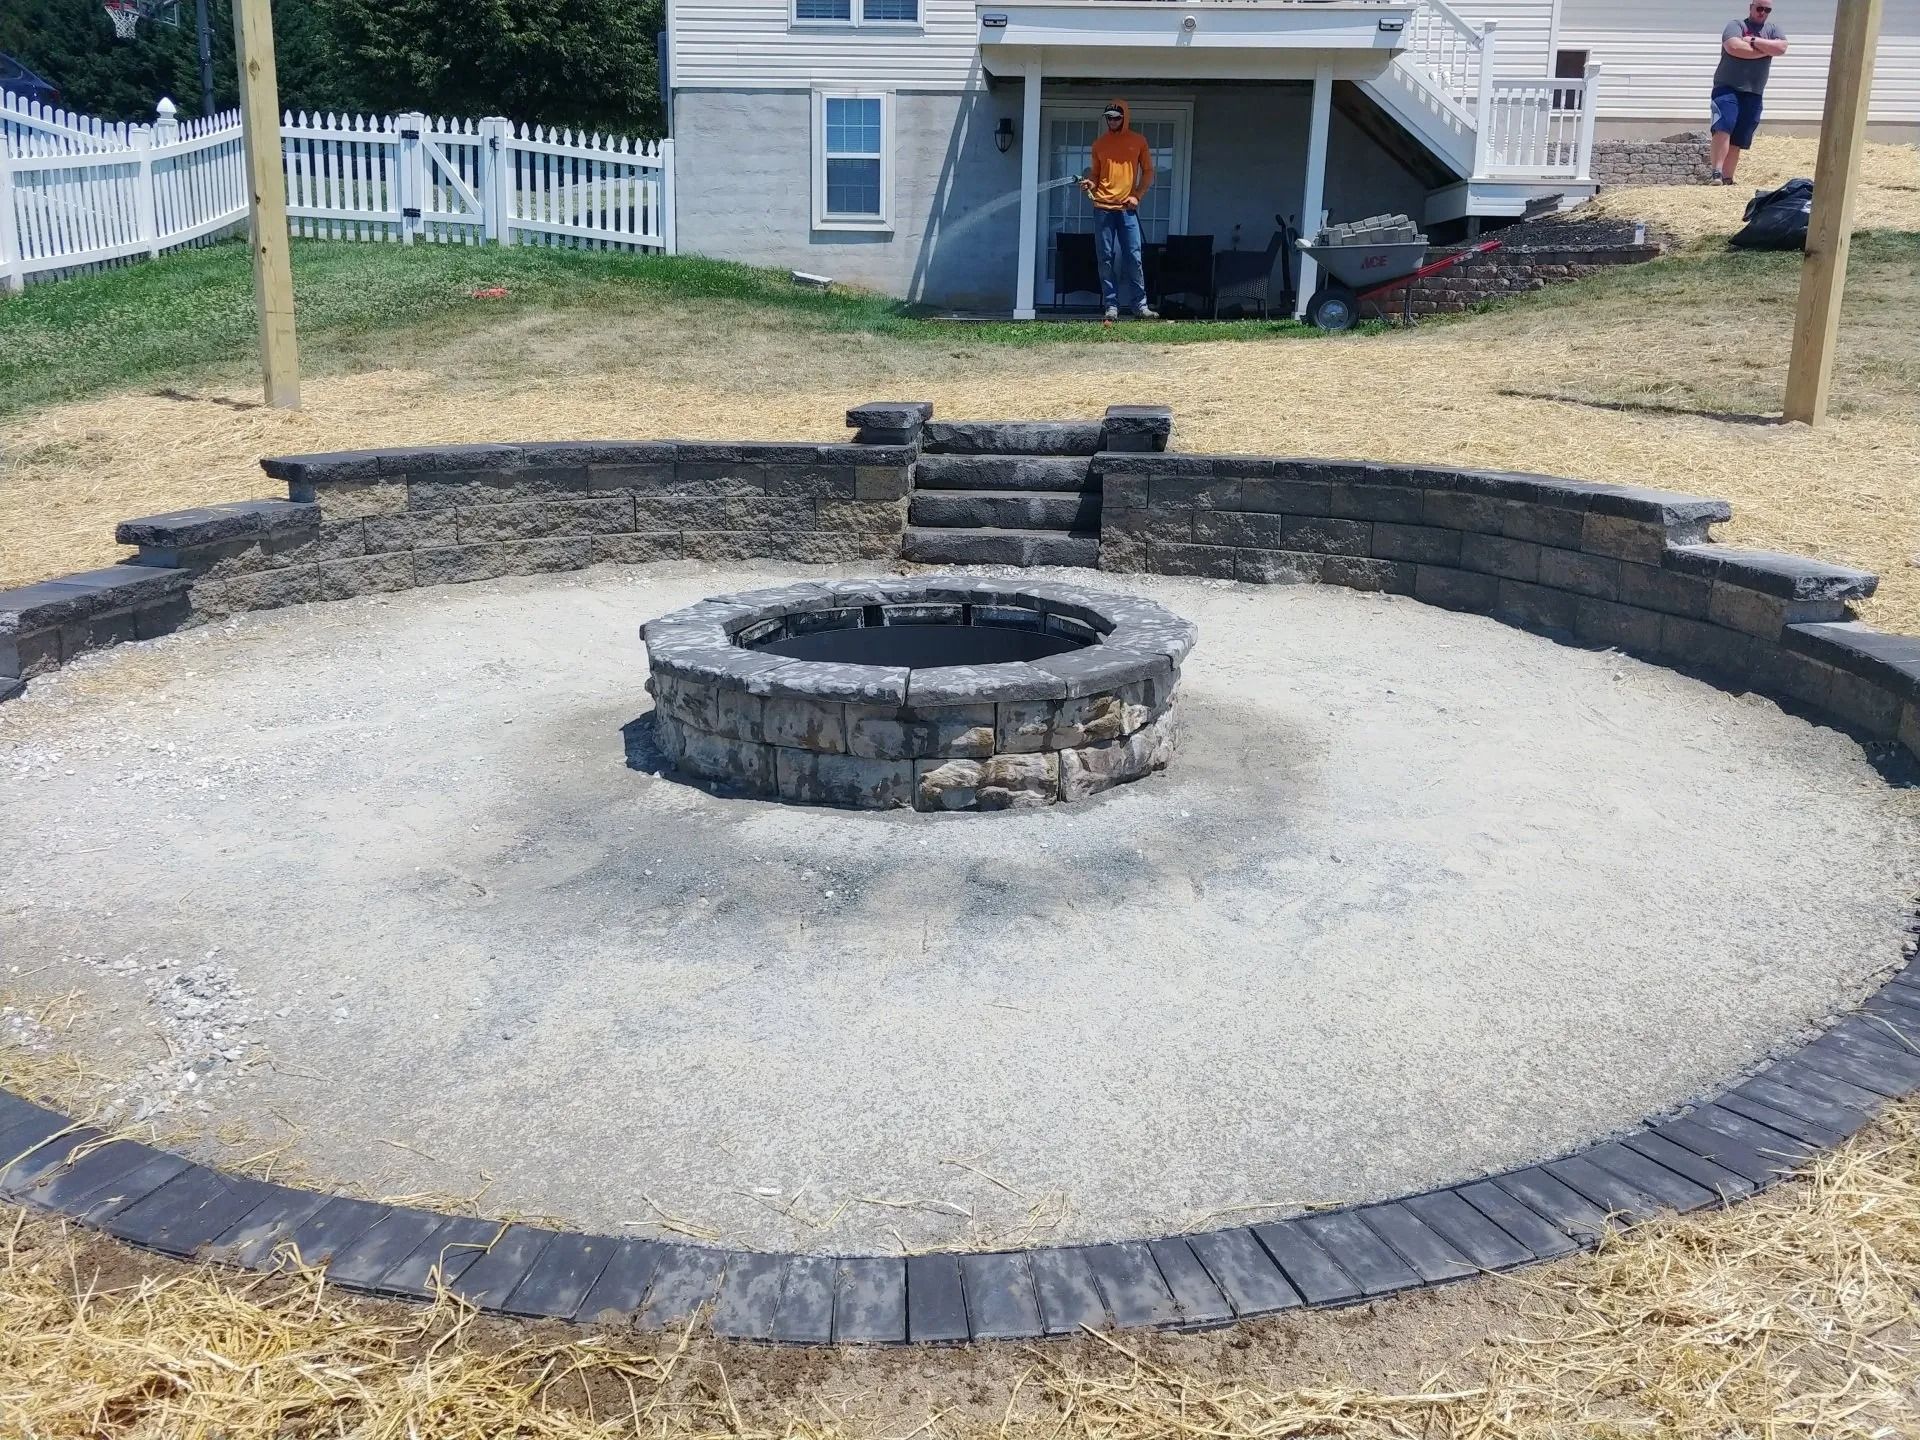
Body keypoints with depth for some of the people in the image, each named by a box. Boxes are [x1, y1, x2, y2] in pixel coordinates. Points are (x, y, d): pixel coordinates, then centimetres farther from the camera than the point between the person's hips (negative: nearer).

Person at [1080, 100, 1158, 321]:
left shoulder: (1138, 141, 7)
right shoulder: (1099, 143, 11)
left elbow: (1148, 172, 9)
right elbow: (1095, 174, 16)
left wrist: (1137, 195, -3)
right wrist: (1089, 183, -6)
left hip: (1128, 208, -1)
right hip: (1103, 207, 2)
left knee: (1134, 257, -5)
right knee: (1106, 258, -1)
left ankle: (1140, 305, -3)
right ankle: (1111, 306, 2)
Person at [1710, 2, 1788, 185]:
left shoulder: (1772, 29, 15)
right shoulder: (1736, 25, 2)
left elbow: (1781, 48, -4)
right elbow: (1734, 47, -18)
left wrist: (1753, 41, -10)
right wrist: (1766, 50, -7)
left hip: (1753, 94, 5)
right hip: (1727, 88, -5)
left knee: (1737, 142, 4)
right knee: (1724, 128, -24)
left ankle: (1727, 179, 7)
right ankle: (1717, 173, -29)